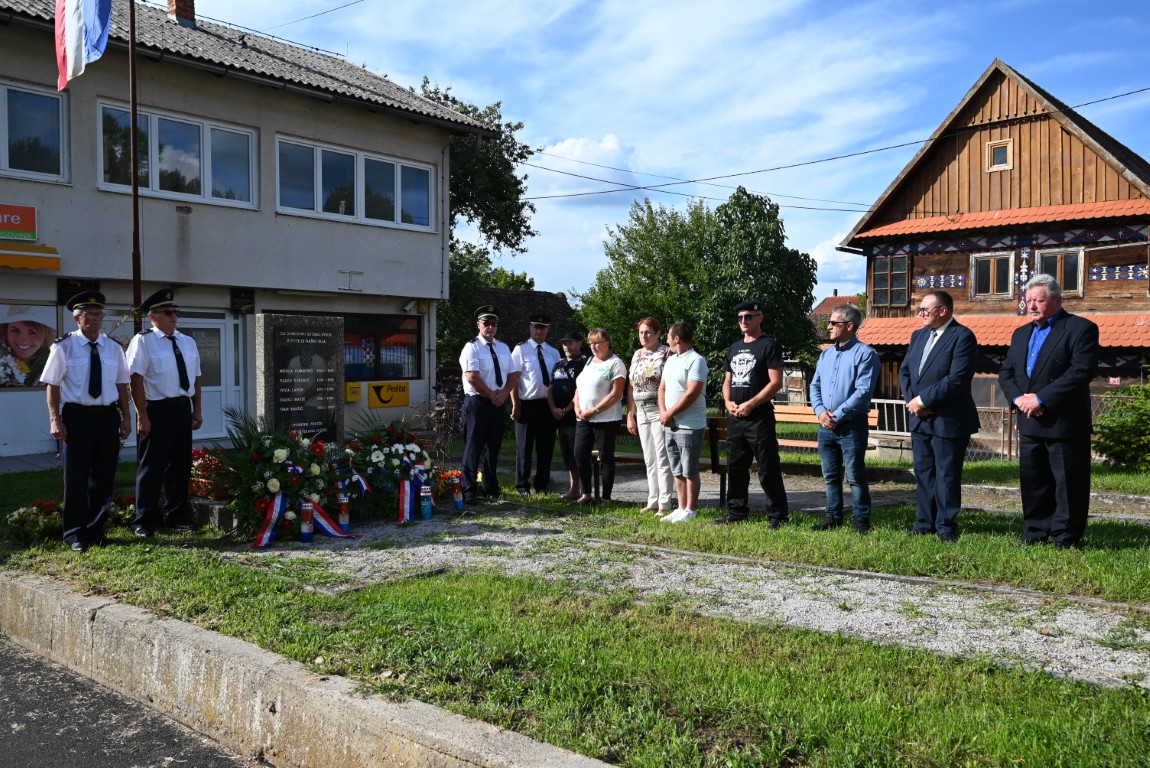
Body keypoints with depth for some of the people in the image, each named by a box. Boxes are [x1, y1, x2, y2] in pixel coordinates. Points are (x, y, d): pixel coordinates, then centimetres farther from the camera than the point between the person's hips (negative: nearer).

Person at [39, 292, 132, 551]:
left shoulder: (113, 348, 8)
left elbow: (122, 385, 11)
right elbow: (53, 386, -4)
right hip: (76, 415, -4)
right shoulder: (63, 347, -3)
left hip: (108, 415, 4)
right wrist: (55, 419, -11)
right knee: (76, 476, 3)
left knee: (104, 475, 10)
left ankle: (96, 530, 24)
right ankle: (75, 533, 15)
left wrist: (126, 417, 7)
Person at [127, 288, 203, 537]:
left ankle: (175, 517, 24)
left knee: (181, 464, 12)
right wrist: (142, 416, -17)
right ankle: (143, 521, 11)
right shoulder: (143, 341, -6)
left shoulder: (188, 342, 13)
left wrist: (197, 410, 10)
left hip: (183, 408, 6)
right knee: (152, 467, 0)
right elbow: (136, 380, -12)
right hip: (157, 409, -6)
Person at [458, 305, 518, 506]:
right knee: (473, 447, -5)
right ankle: (469, 491, -1)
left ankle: (491, 488, 24)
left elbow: (513, 375, 11)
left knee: (493, 447, 13)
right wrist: (492, 395, -12)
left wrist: (503, 393, -6)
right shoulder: (472, 347, -7)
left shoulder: (503, 348, 14)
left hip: (498, 404, 6)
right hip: (477, 403, -6)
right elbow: (472, 377, -17)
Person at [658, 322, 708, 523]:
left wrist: (669, 413, -14)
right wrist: (663, 412, -1)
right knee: (678, 471, 13)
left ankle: (690, 510, 8)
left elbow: (691, 394, -19)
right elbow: (662, 388, 16)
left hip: (690, 426, -9)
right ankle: (681, 508, 21)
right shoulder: (671, 360, 16)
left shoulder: (696, 361, -12)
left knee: (690, 471, 0)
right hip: (670, 425, 9)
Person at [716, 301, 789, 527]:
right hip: (735, 418, 8)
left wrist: (750, 404, -16)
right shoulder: (734, 348, 16)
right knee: (735, 468, 13)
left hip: (759, 418, -7)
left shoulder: (768, 345, -6)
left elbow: (776, 382, -13)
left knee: (768, 470, -4)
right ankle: (737, 512, 23)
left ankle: (778, 515, 4)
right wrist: (728, 401, 2)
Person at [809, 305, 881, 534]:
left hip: (851, 426, -7)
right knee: (830, 476, 13)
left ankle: (861, 520, 9)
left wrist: (838, 416, -16)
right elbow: (815, 386, 14)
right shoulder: (826, 354, 14)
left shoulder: (865, 354, -8)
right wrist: (821, 411, -4)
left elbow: (863, 392, -16)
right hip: (826, 426, 7)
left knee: (855, 476, -2)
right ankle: (833, 517, 22)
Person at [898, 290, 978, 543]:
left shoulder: (963, 337, -12)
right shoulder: (918, 335, 12)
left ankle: (946, 527, 13)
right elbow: (904, 371, 13)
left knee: (947, 476, 2)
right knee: (923, 473, 13)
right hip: (920, 419, 7)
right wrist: (911, 400, -4)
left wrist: (923, 400, -17)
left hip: (949, 422, -7)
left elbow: (957, 380, -21)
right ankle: (925, 523, 22)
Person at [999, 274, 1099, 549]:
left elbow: (1082, 371, -18)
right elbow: (1006, 373, 14)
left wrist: (1042, 398, -20)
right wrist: (1018, 398, -6)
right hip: (1030, 423, 7)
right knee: (1032, 482, 12)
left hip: (1065, 423, -7)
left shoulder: (1080, 328, -6)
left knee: (1068, 483, 1)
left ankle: (1066, 539, 10)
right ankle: (1035, 533, 22)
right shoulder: (1021, 334, 16)